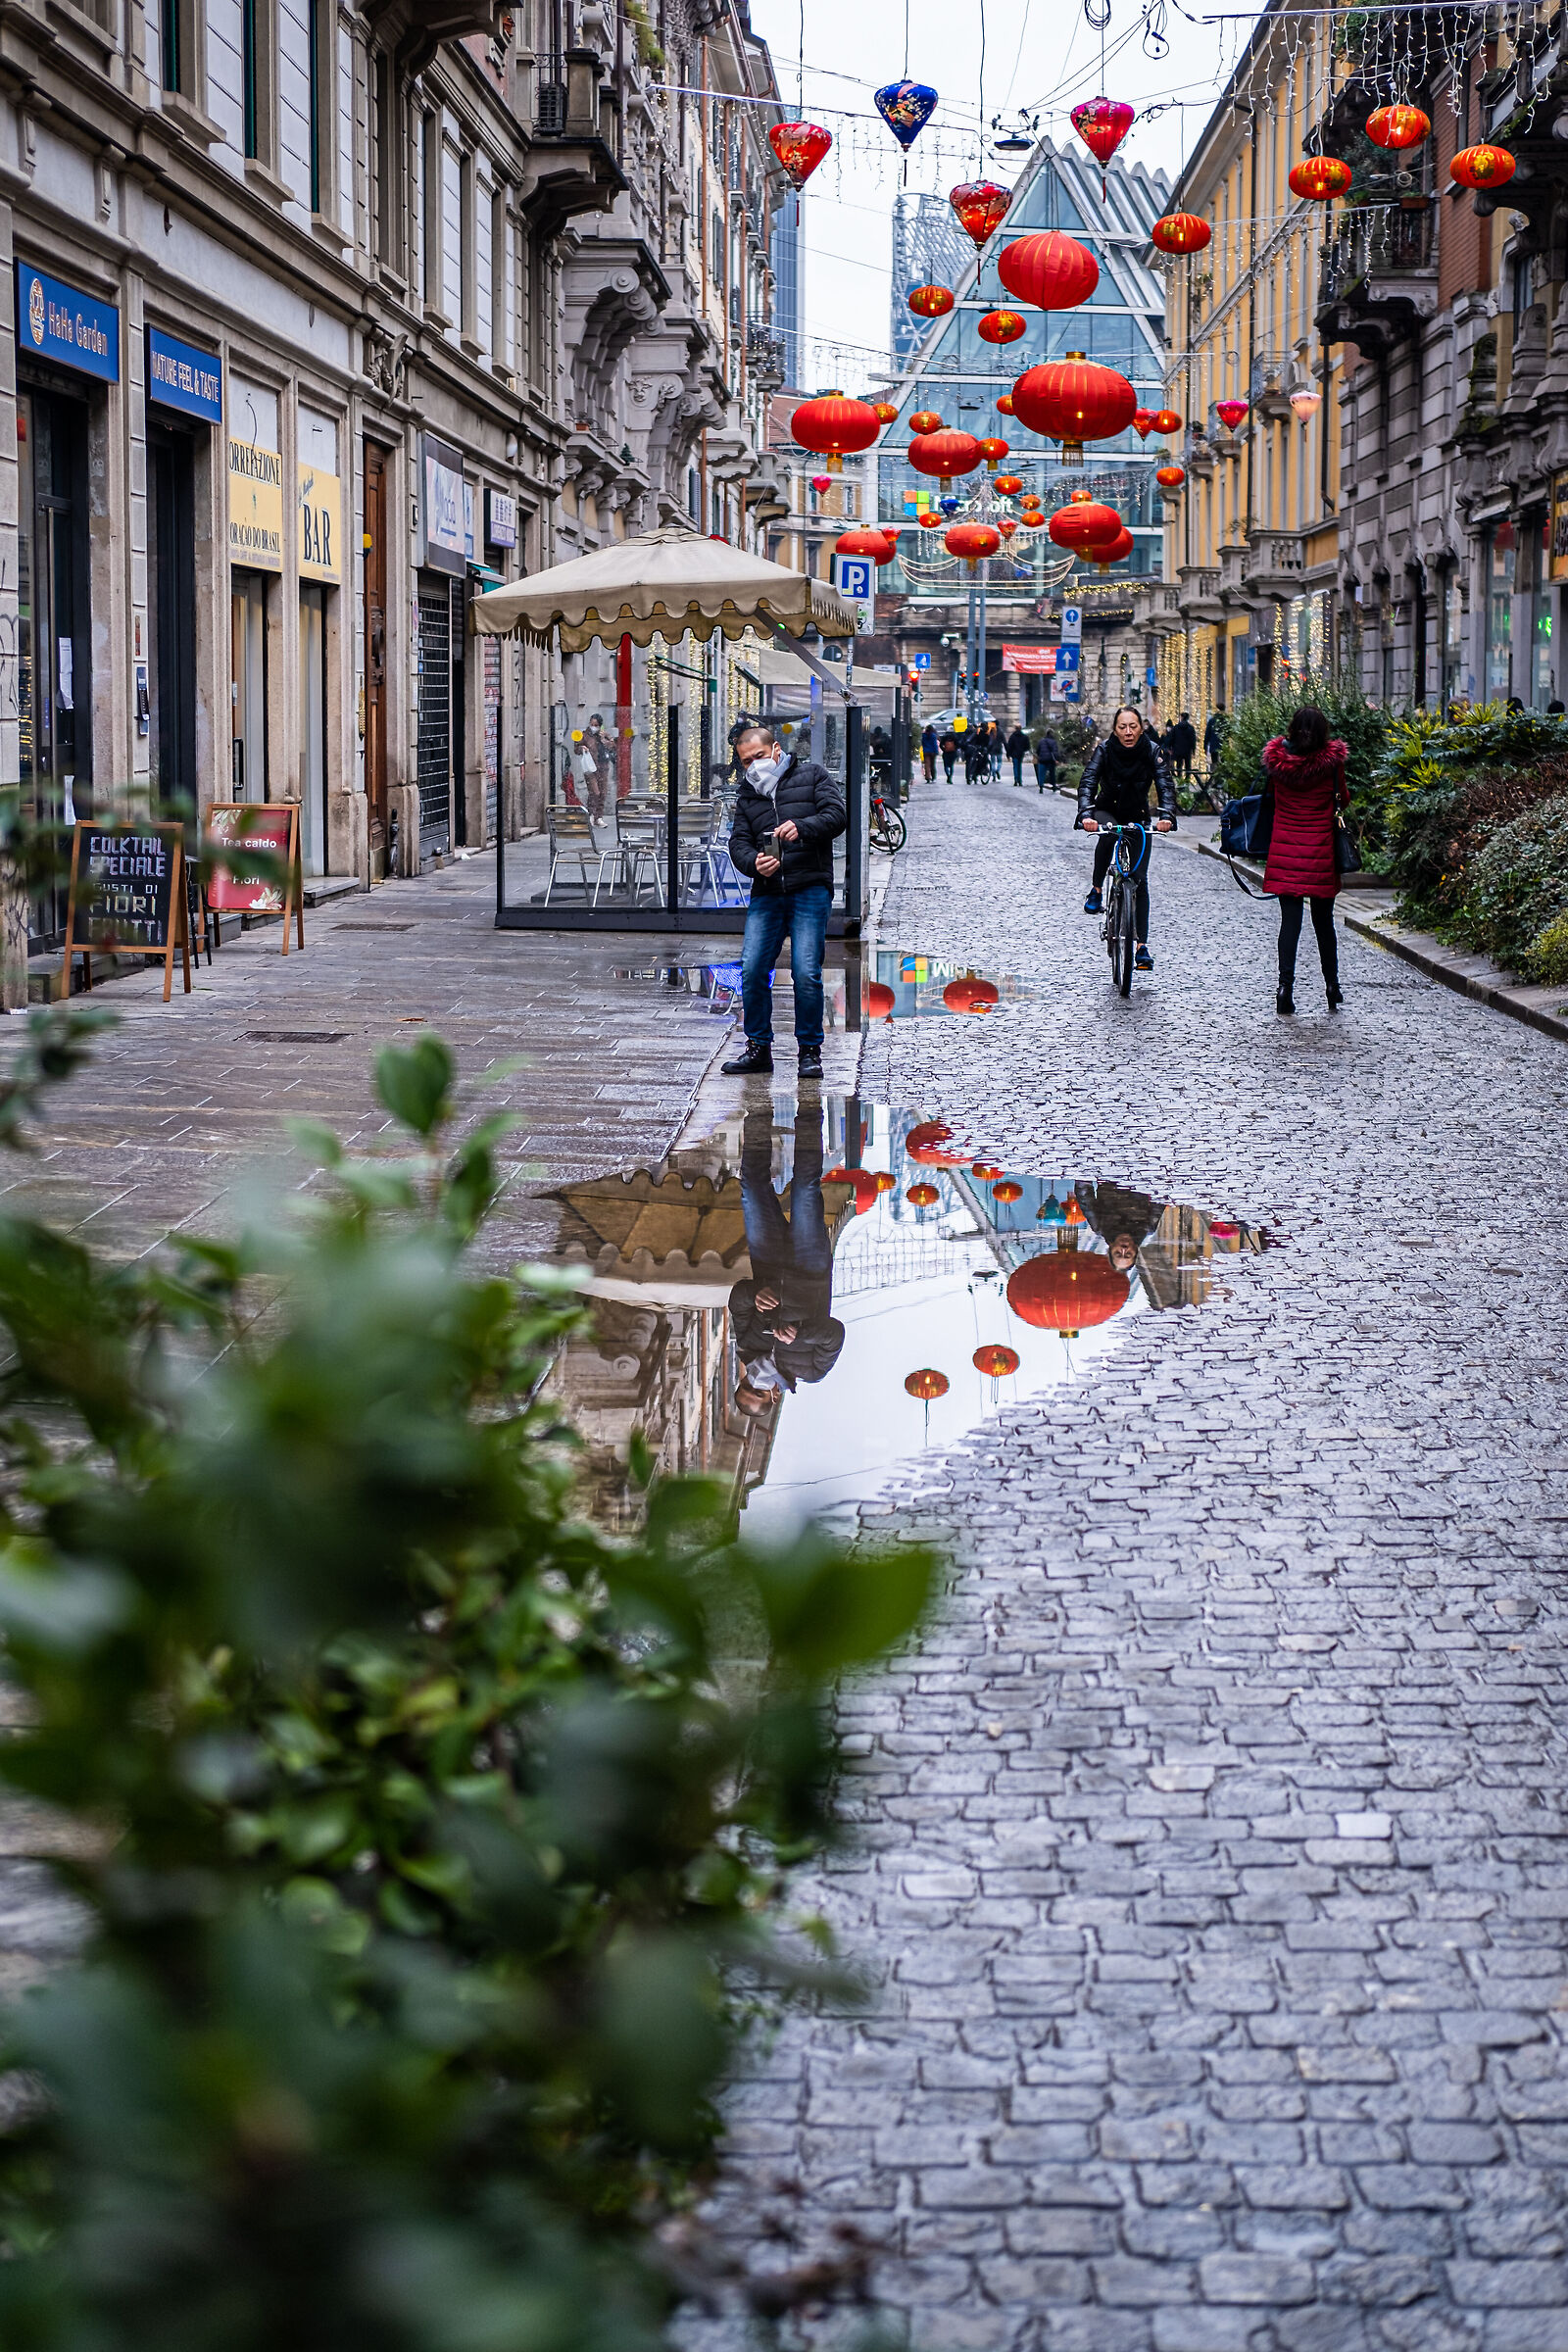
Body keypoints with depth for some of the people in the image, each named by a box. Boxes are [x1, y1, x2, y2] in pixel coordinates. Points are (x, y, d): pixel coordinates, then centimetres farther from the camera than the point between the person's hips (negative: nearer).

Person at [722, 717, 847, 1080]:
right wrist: (753, 862, -10)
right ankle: (758, 1047, 11)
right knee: (752, 970, -4)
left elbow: (837, 814, -3)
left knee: (806, 972, -11)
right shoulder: (747, 794, 20)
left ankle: (810, 1050, 2)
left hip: (810, 890, -4)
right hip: (766, 892, 4)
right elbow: (738, 842, 13)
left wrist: (803, 827, -22)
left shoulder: (810, 775, 9)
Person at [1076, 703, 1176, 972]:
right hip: (1108, 811, -1)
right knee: (1107, 834, -38)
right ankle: (1096, 890, -19)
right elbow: (1087, 782, -30)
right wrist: (1086, 815, -48)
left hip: (1138, 817, 1)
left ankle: (1142, 947, -6)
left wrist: (1167, 816, -45)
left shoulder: (1152, 751, -17)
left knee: (1139, 879, -7)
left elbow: (1166, 785, -26)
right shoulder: (1104, 750, -19)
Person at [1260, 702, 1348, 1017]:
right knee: (1323, 920, 12)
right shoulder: (1331, 760, -9)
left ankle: (1285, 985, -8)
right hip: (1320, 849, -1)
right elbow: (1343, 799, 4)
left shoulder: (1277, 758, -4)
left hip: (1284, 848, 1)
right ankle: (1332, 985, 20)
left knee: (1289, 919, 3)